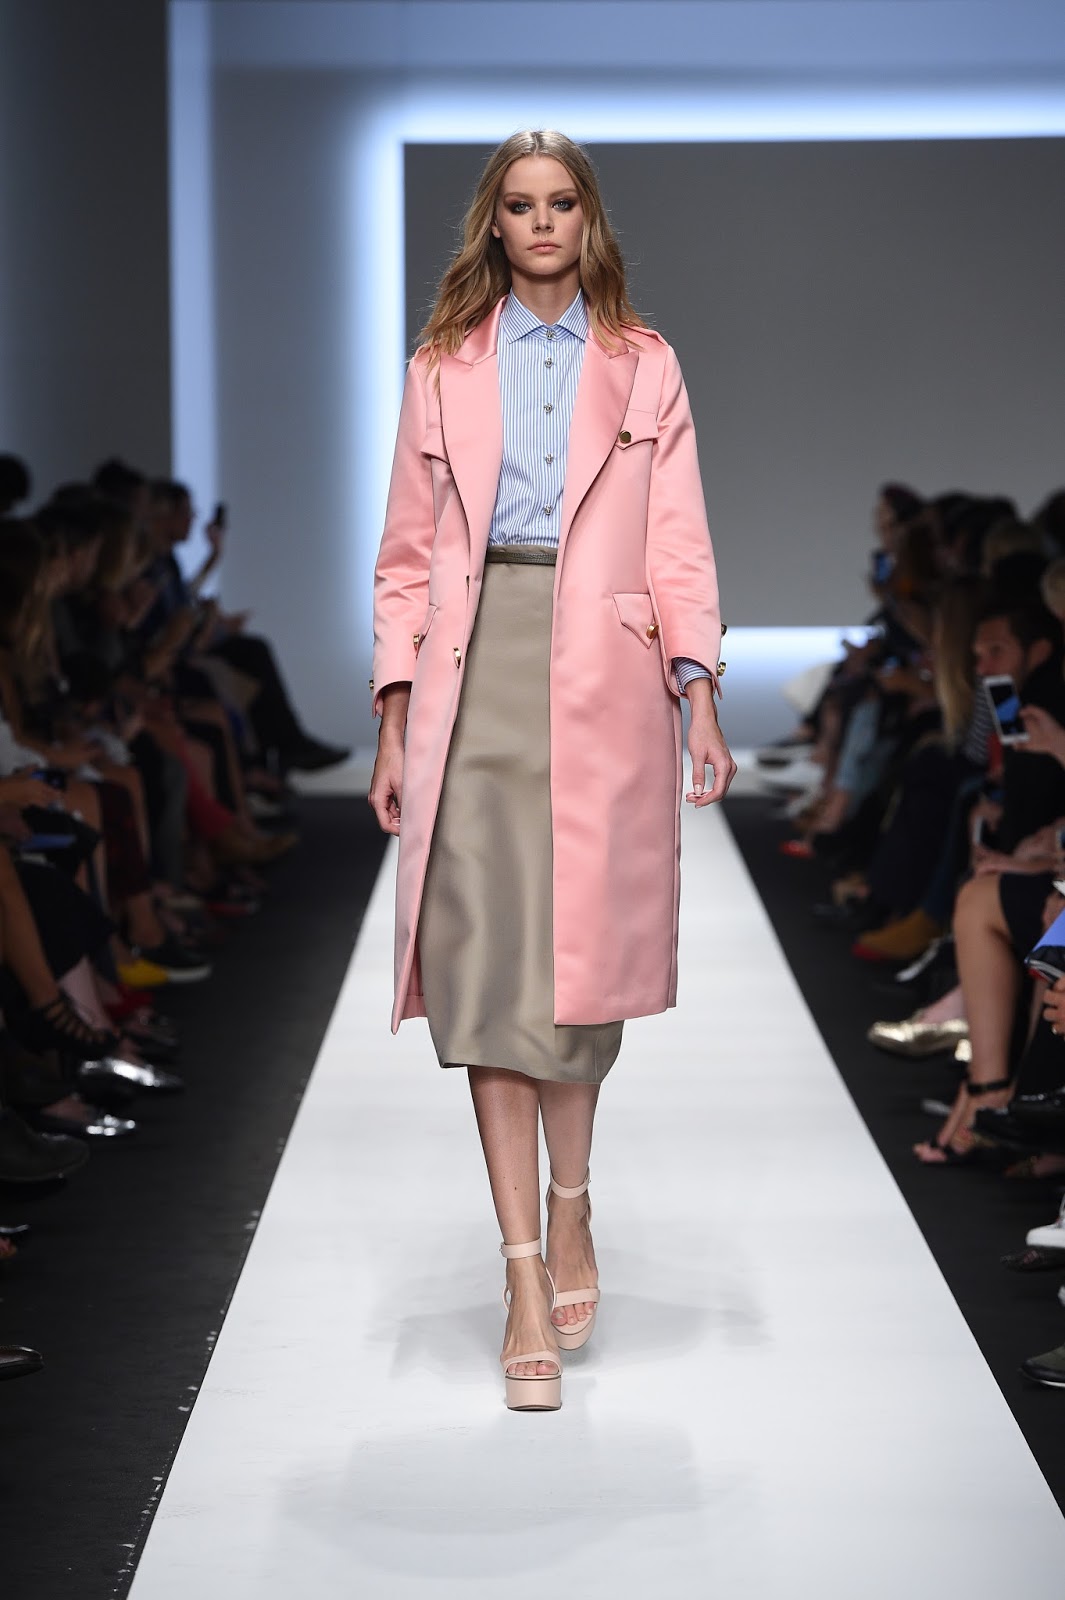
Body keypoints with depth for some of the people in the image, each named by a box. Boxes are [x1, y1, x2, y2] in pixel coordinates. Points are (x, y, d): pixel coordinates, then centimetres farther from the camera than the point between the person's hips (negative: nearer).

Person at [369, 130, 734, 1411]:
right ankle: (528, 1278, -6)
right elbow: (408, 558, 12)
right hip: (474, 669, 0)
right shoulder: (443, 369, 13)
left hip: (602, 677, 0)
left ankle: (570, 1207, 26)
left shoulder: (643, 367, 12)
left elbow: (677, 547, 7)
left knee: (582, 952, 1)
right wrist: (394, 725, 4)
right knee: (487, 955, -8)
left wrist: (699, 699, -5)